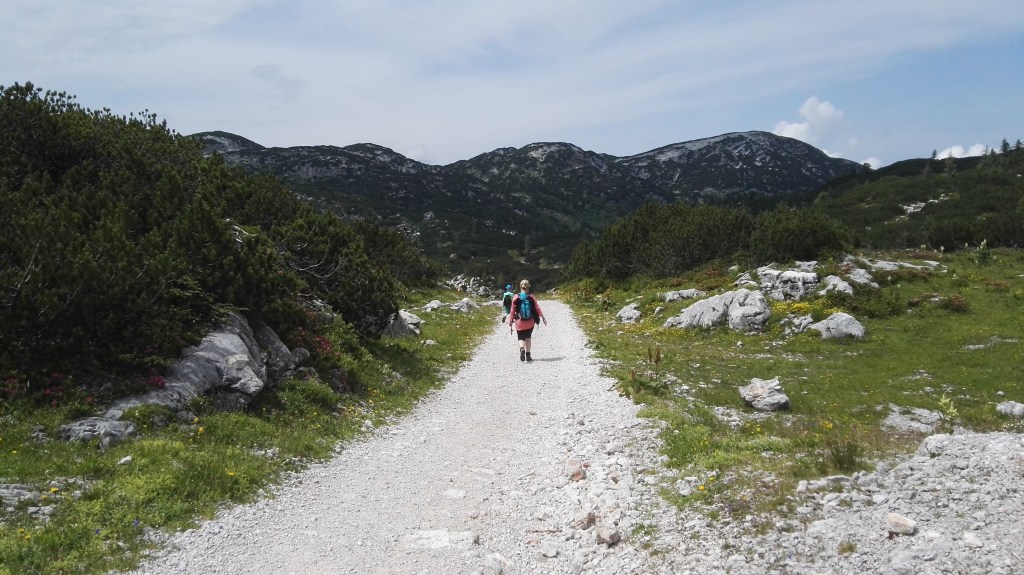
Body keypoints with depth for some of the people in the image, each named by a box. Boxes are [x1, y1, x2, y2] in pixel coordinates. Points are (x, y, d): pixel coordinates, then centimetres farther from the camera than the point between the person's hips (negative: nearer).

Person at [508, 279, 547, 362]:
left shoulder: (516, 298, -7)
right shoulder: (532, 298, -6)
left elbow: (512, 312, -5)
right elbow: (537, 309, -3)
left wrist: (510, 323, 2)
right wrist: (543, 318, 7)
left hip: (519, 323, -1)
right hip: (530, 322, 1)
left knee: (521, 338, 9)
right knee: (528, 337, 21)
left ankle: (522, 348, -23)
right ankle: (528, 355, 18)